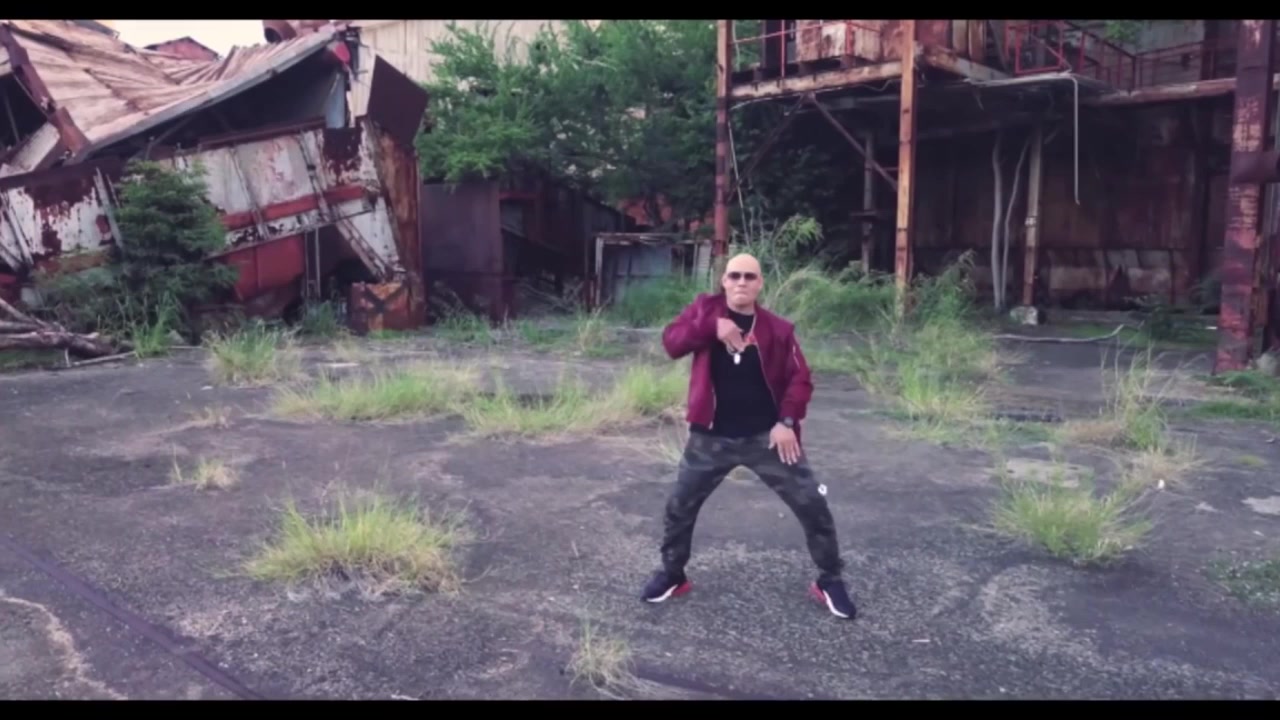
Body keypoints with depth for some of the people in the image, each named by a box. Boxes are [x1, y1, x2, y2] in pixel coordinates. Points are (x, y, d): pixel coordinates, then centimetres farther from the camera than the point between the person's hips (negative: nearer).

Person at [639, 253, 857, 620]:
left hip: (767, 437, 0)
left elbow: (799, 378, -1)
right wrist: (711, 326, -25)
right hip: (712, 438, 1)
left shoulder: (778, 329, -2)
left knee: (813, 506, 1)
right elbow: (671, 342, -12)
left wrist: (787, 421, -13)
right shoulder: (705, 310, 0)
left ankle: (829, 580, 22)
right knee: (679, 506, 8)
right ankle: (672, 574, 32)